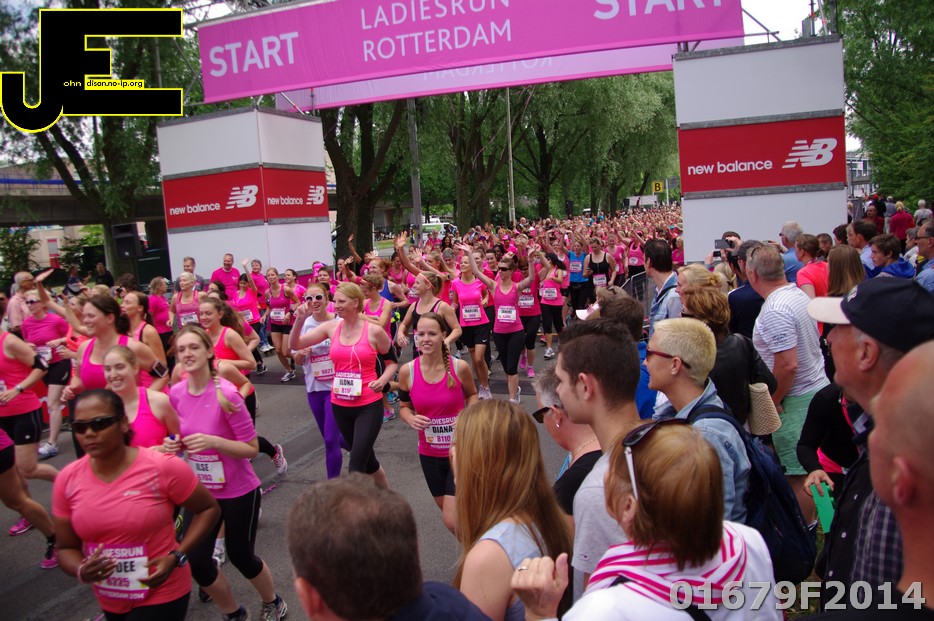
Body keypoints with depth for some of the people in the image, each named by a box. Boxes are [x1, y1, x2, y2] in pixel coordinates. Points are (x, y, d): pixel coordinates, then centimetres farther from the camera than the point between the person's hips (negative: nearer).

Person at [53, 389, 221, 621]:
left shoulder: (164, 468, -20)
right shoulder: (67, 480, -8)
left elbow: (209, 509, -7)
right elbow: (66, 548, 3)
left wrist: (176, 557, -18)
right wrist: (81, 571, -19)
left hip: (162, 595, -4)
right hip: (109, 602, 5)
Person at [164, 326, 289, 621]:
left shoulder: (226, 394, -23)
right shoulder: (176, 393, -6)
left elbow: (252, 448, -18)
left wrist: (213, 442, -32)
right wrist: (172, 444, -10)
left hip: (238, 491, -5)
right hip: (200, 491, 5)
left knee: (240, 555, 10)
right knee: (196, 561, 4)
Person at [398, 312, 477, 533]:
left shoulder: (459, 367, -14)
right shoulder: (407, 371, -11)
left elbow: (472, 395, 6)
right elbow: (404, 407, 4)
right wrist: (412, 419, -17)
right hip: (429, 454, 3)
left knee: (452, 520, -8)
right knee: (444, 507, 22)